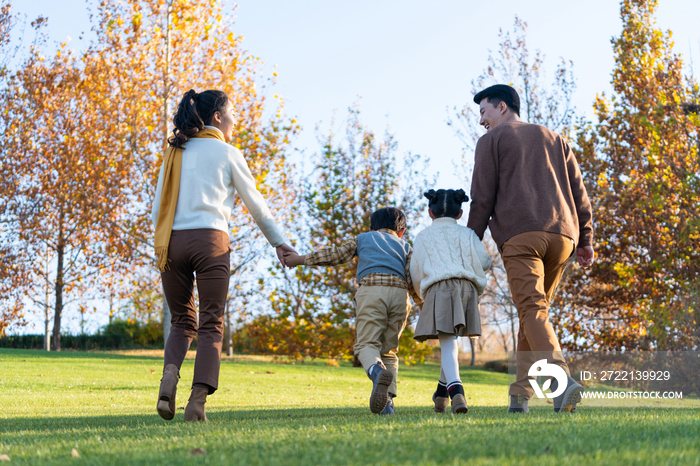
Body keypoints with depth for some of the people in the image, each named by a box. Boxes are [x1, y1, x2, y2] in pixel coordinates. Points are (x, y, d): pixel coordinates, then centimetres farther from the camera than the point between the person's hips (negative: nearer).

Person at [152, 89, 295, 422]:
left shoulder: (174, 152, 17)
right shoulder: (228, 153, 7)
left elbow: (158, 206, 13)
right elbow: (256, 204, 12)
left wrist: (160, 248, 16)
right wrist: (279, 242, 22)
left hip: (172, 242, 4)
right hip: (210, 240, -4)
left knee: (182, 322, 15)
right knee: (211, 324, -1)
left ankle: (169, 376, -12)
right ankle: (197, 401, -14)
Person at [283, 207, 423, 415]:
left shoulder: (363, 238, 27)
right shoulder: (405, 247, 28)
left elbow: (335, 255, 22)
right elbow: (413, 280, 16)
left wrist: (301, 259, 32)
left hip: (371, 290, -2)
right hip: (399, 293, 2)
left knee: (367, 344, -5)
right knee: (389, 350, 11)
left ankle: (377, 372, -40)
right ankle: (387, 401, -6)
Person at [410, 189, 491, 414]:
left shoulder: (423, 237, 17)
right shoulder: (467, 234, 20)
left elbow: (416, 274, 12)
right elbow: (483, 262, 7)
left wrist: (422, 293, 32)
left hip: (438, 288, -2)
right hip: (467, 286, 2)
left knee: (447, 343, -11)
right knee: (451, 341, 16)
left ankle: (456, 390, -33)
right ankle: (442, 393, 22)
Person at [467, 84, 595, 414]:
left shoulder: (492, 140, 12)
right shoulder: (554, 139, 27)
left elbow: (482, 198, 3)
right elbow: (578, 191, 18)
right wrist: (586, 240, 16)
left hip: (518, 233, -5)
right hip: (561, 235, 5)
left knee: (532, 309, -15)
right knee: (535, 310, 13)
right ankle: (519, 393, 9)